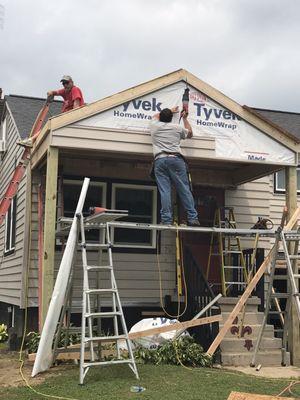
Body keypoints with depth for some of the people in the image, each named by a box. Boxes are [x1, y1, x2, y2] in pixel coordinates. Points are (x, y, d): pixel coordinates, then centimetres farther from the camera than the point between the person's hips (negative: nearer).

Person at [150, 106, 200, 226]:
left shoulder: (154, 126, 17)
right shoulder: (177, 127, 15)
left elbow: (155, 116, 42)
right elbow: (190, 133, 35)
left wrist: (169, 111, 55)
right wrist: (185, 118, 45)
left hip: (159, 160, 1)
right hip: (176, 159, -1)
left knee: (164, 191, -6)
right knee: (184, 189, -2)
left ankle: (166, 220, -13)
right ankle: (192, 218, -7)